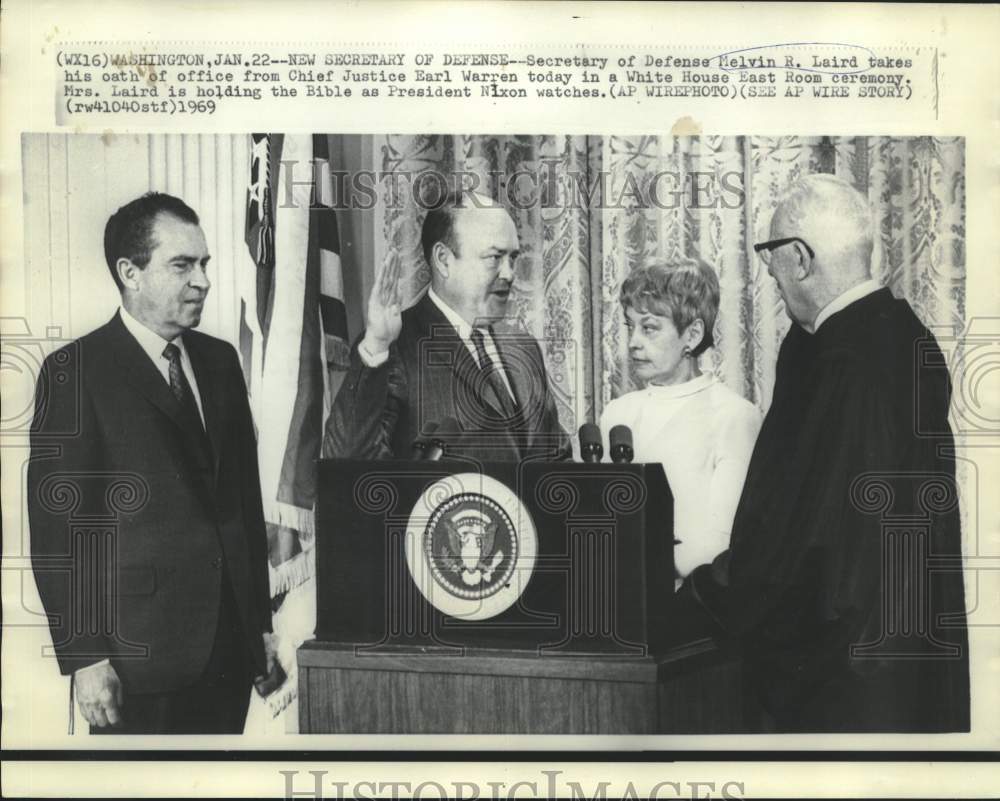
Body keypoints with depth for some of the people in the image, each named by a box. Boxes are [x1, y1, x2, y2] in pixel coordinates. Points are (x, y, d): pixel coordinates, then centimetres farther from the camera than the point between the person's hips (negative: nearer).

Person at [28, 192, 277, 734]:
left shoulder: (220, 360, 11)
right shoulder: (75, 372, -7)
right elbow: (58, 525, -9)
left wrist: (261, 619, 13)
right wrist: (85, 656, -12)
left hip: (231, 644, 5)